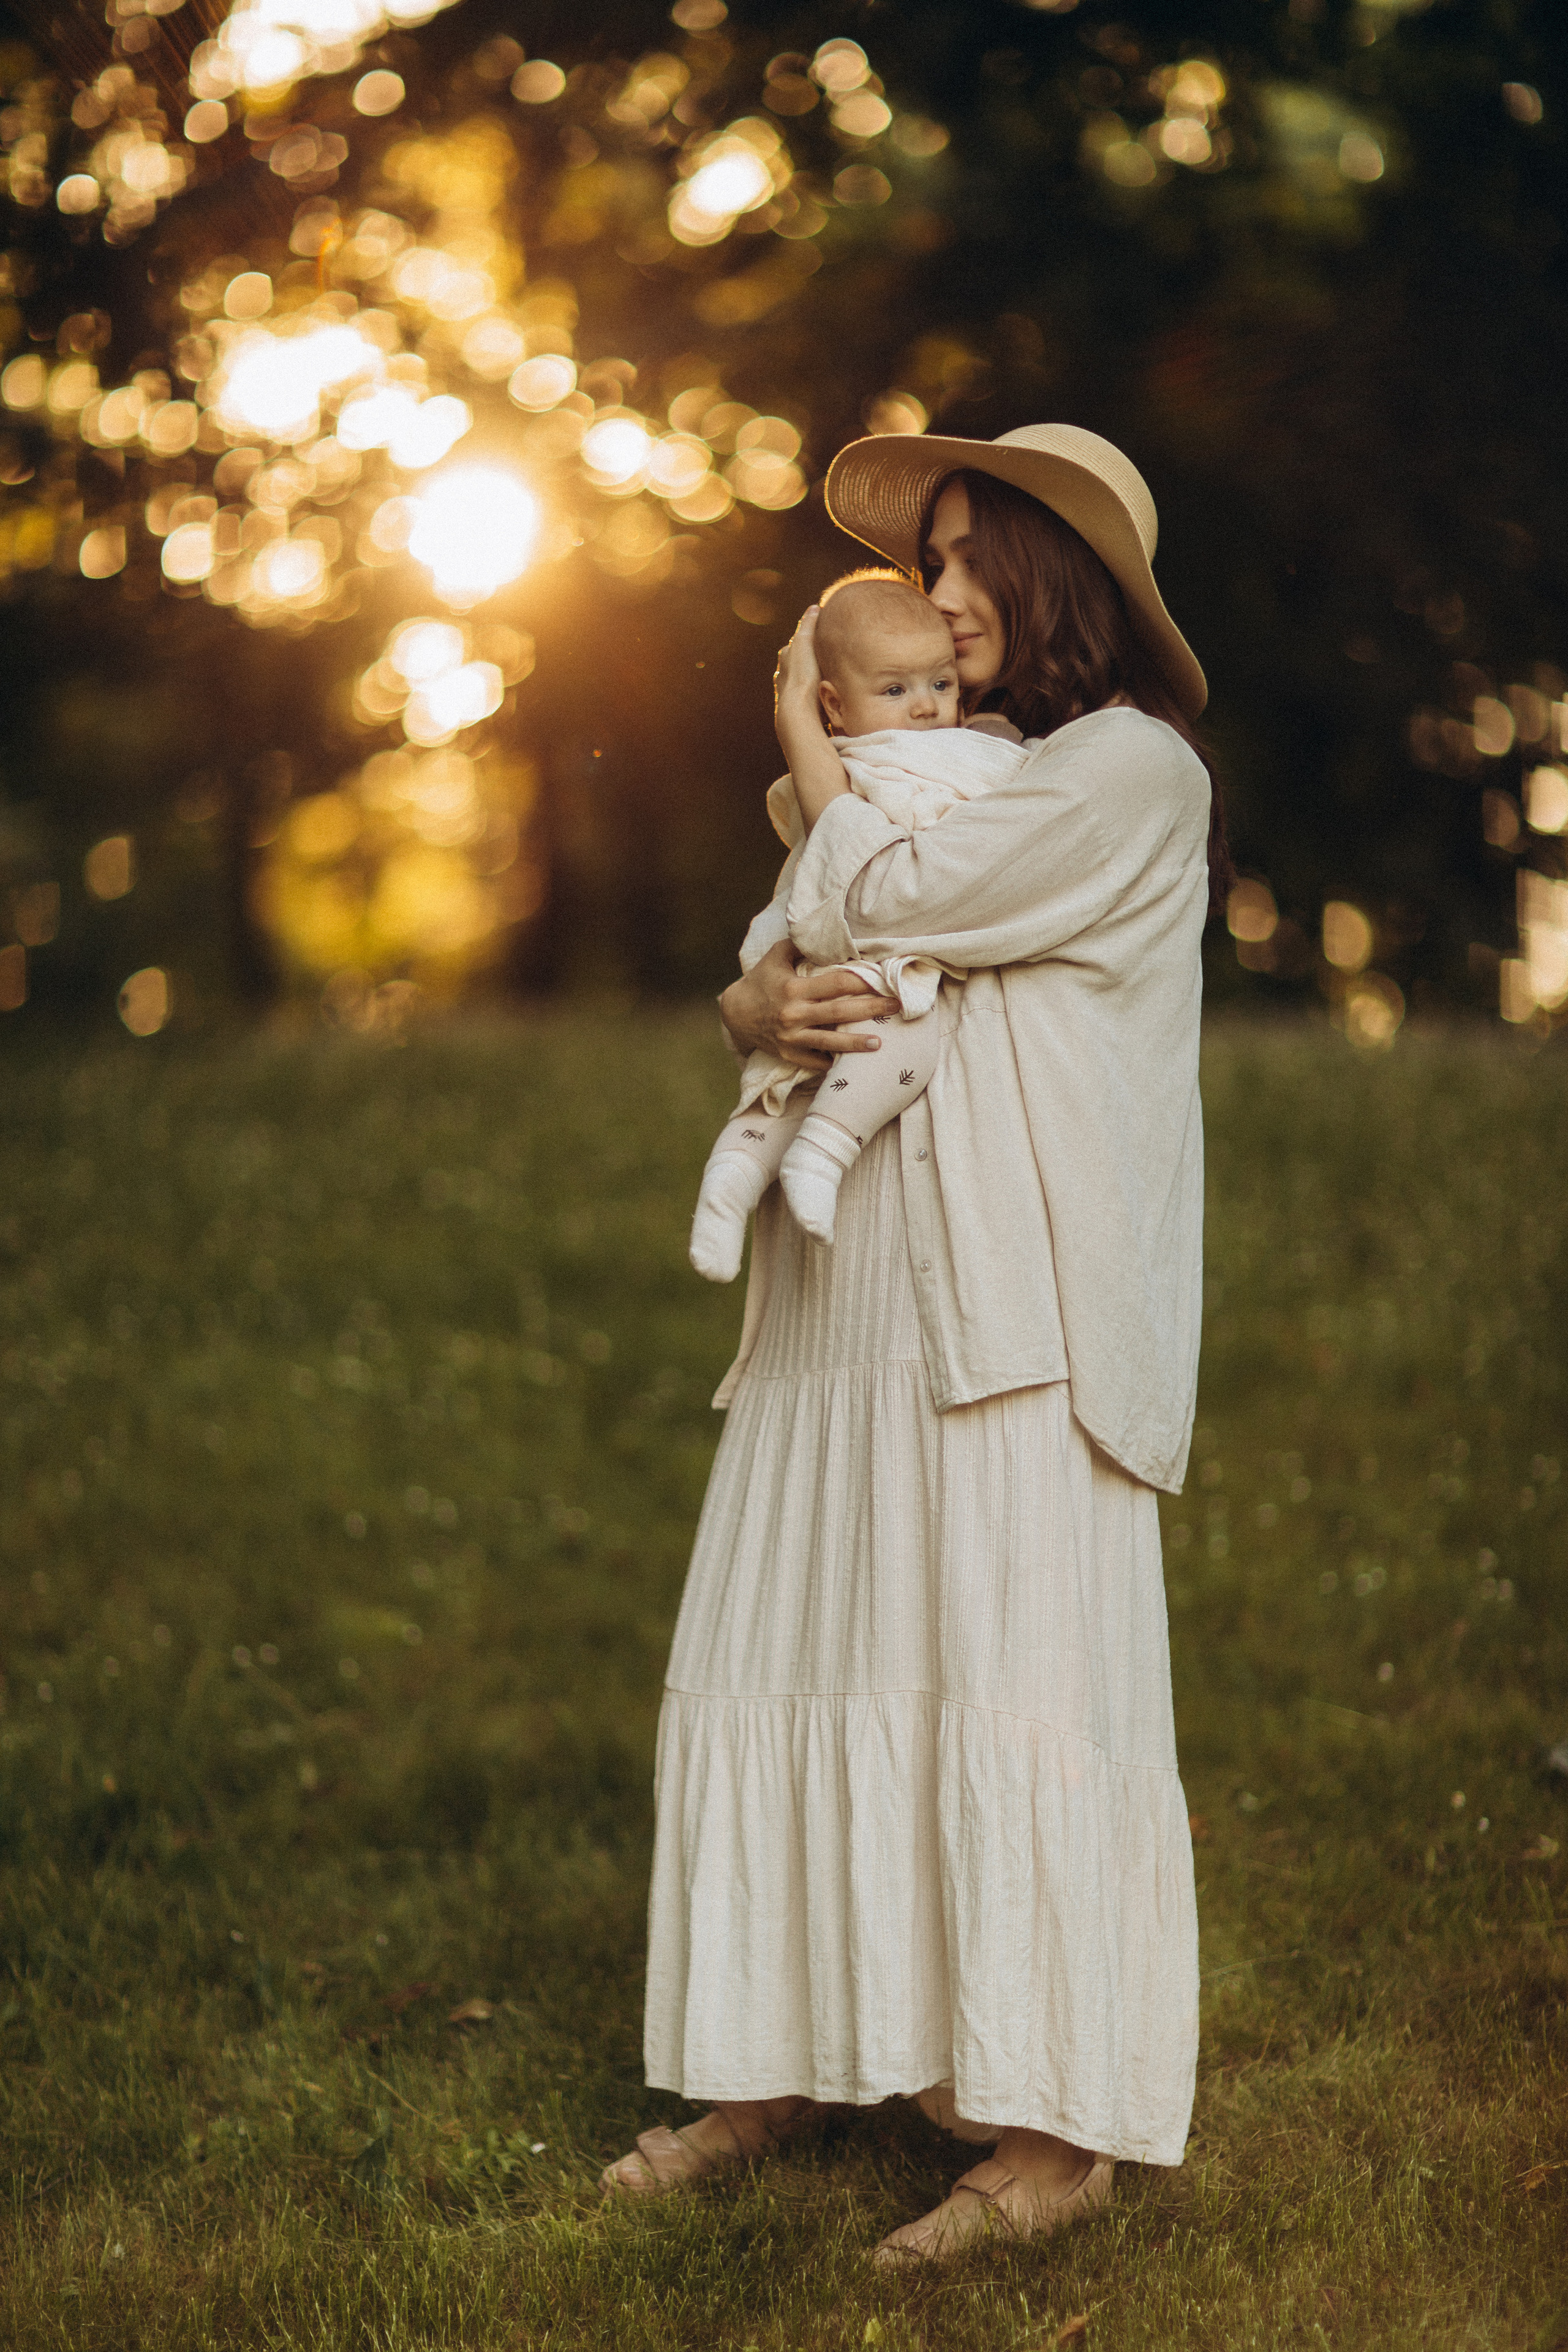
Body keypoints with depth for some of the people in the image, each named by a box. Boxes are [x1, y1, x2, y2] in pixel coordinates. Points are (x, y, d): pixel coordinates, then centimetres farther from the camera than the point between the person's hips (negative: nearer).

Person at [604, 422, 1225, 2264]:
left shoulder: (1129, 770, -4)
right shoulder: (952, 782, 22)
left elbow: (875, 902, -13)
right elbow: (788, 963, 18)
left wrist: (806, 741, 6)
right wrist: (764, 1009, -7)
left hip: (1017, 1313, -8)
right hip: (853, 1305, 9)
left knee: (1016, 1683, -9)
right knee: (781, 1674, 7)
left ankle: (1056, 2132, -2)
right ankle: (778, 2064, 17)